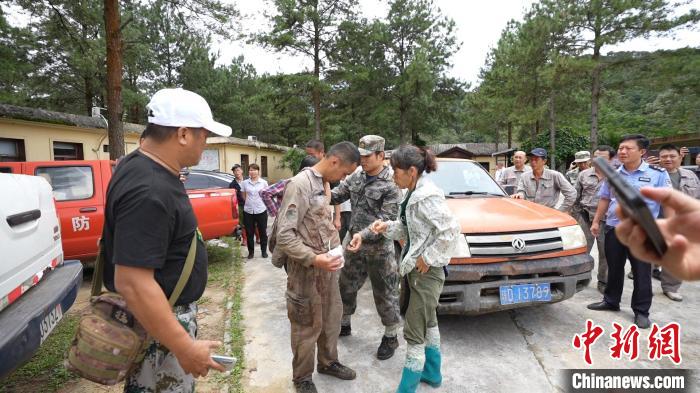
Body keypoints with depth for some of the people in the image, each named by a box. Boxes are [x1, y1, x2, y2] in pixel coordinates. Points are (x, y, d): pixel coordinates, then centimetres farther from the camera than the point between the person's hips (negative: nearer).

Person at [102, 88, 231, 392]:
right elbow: (132, 283, -32)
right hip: (156, 324, -10)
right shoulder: (148, 191, -30)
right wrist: (185, 349, -26)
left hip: (168, 311, 10)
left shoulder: (144, 167, 2)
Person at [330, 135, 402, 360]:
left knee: (385, 294, 8)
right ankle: (344, 324, 42)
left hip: (379, 247, -6)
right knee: (346, 287, 19)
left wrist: (363, 235, -28)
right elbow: (336, 196, 2)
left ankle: (390, 338, 28)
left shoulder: (391, 185, -16)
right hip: (354, 243, 6)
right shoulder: (356, 176, 3)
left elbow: (385, 220, -19)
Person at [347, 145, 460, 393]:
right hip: (416, 268, 10)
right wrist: (387, 227, -3)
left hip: (427, 271, -10)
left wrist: (428, 258, -22)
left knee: (414, 333, 0)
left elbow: (451, 230, -28)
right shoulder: (415, 193, 6)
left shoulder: (427, 195, -23)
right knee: (428, 323, 24)